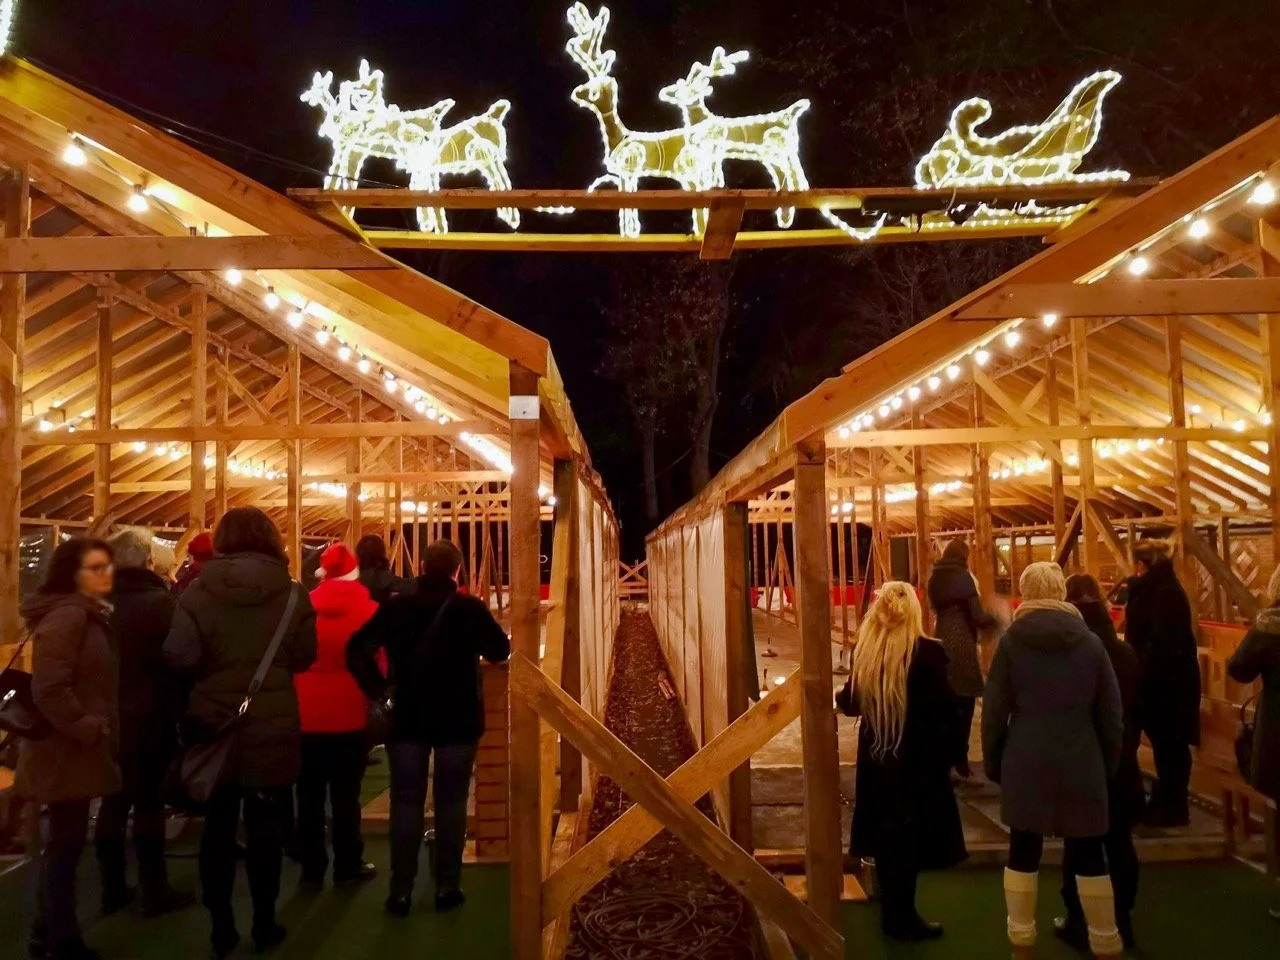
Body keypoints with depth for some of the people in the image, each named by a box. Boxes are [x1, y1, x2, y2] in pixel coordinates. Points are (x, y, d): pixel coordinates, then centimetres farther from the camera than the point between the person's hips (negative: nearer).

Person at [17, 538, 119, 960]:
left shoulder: (91, 615, 13)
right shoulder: (66, 615, -19)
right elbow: (48, 688, -26)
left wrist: (99, 729, 12)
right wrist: (88, 729, -20)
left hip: (78, 746, 10)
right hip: (67, 748, -10)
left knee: (62, 841, 18)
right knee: (67, 841, 0)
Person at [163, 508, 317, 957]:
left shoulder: (199, 590, -10)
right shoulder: (292, 593, -9)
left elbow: (178, 657, -14)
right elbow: (305, 657, -3)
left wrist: (212, 667, 6)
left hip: (213, 723, 0)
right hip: (274, 726, 0)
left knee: (218, 825, 13)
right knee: (265, 824, 12)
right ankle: (264, 923, 21)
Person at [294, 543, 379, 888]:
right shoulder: (367, 608, -8)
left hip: (306, 714, 2)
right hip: (350, 715, -2)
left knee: (309, 796, 13)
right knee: (346, 795, 7)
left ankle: (312, 867, 21)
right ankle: (348, 867, 16)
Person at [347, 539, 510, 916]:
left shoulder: (396, 607, -3)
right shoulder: (471, 608, -7)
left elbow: (357, 649, -9)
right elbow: (501, 651, 3)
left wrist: (377, 688, -2)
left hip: (407, 716, 1)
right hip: (458, 717, -1)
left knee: (406, 802, 8)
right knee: (451, 802, 8)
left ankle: (401, 890, 11)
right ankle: (447, 887, 13)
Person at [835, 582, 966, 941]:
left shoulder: (864, 650, -4)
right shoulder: (928, 652, -17)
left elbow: (852, 702, 6)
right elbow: (945, 710, -14)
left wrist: (838, 698, 28)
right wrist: (949, 751, 0)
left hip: (876, 756, 5)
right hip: (919, 760, -5)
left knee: (887, 833, 17)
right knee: (910, 837, 7)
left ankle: (891, 912, 30)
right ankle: (903, 918, 16)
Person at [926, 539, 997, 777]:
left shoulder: (935, 578, 9)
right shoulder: (963, 577, -12)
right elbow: (978, 616, -13)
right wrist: (992, 619, 5)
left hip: (942, 641, 7)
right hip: (961, 644, -7)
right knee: (963, 702, 2)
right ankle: (958, 758, 5)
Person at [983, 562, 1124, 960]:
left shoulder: (1011, 640, -3)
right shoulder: (1090, 641, 1)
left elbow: (993, 709, -3)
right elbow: (1111, 713, 4)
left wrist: (993, 762, 7)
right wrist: (1109, 763, 14)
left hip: (1025, 761, -1)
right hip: (1080, 762, 1)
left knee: (1023, 850, 8)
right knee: (1088, 854, 9)